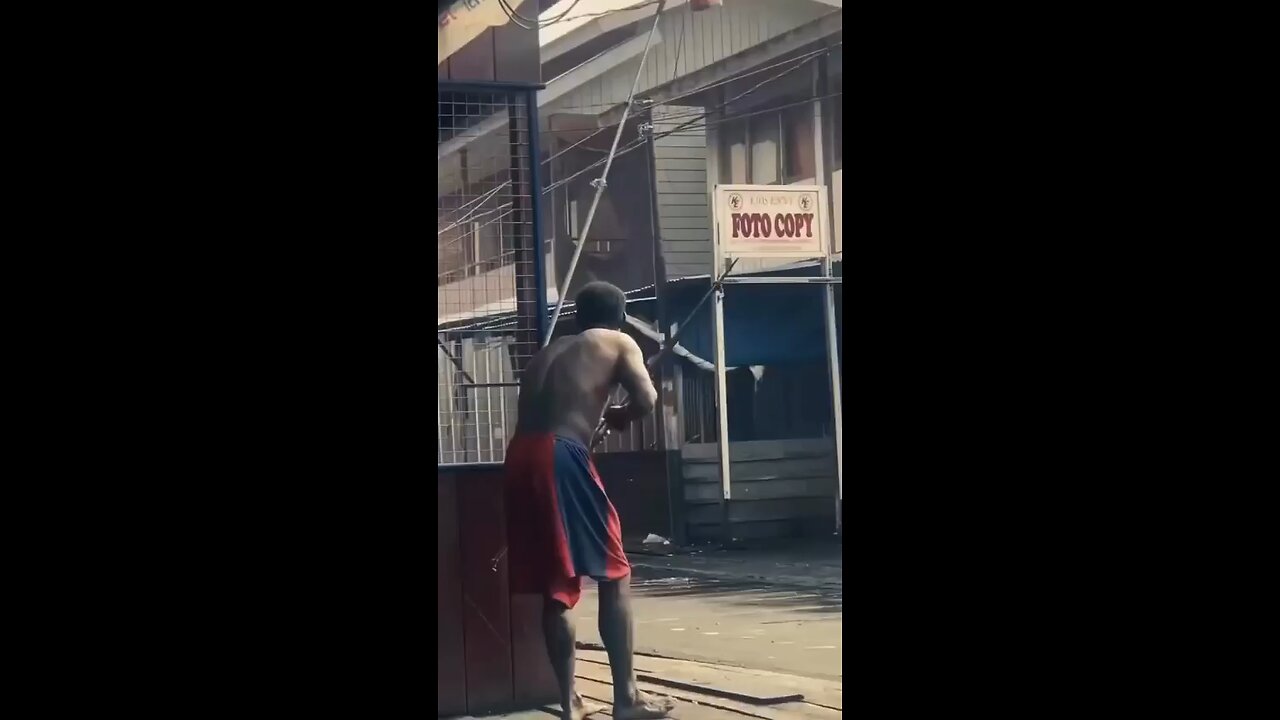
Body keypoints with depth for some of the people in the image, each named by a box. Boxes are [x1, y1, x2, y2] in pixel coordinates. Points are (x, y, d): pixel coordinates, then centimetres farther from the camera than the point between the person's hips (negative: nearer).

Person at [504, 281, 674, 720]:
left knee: (555, 586, 13)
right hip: (561, 458, -6)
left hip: (520, 457, 6)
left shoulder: (548, 352, 29)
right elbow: (646, 400, -2)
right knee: (614, 574, 3)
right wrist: (617, 416, 17)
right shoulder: (618, 343, 12)